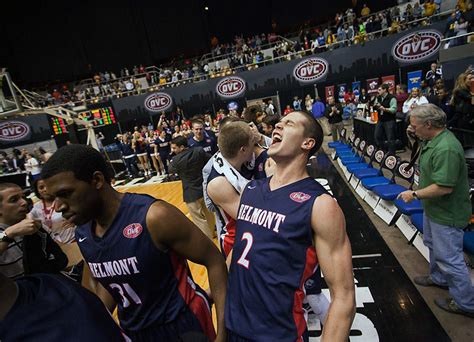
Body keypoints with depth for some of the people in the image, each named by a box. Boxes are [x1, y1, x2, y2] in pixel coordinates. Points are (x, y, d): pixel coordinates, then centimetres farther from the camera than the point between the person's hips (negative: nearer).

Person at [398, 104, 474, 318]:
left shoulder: (446, 149, -31)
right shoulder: (433, 140, 1)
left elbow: (445, 187, -31)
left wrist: (415, 194, -22)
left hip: (446, 215, -10)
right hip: (433, 208, 10)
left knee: (449, 257, 5)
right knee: (432, 244, 28)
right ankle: (438, 277, 51)